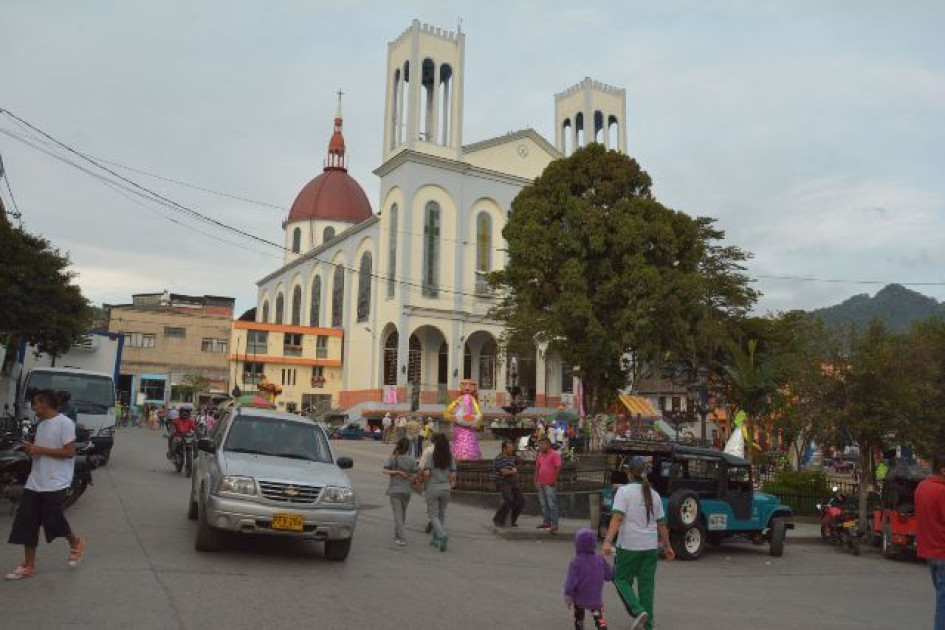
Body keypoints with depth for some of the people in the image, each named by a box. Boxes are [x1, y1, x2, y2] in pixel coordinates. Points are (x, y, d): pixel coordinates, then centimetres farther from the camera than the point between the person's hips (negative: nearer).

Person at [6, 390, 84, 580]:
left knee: (53, 521, -2)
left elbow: (69, 452, -19)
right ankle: (28, 566, 13)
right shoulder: (41, 424, 13)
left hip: (55, 483, -8)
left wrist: (40, 450, -18)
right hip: (34, 482, 8)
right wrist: (31, 449, 0)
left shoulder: (65, 423, -14)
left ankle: (76, 543, 26)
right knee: (27, 522, 4)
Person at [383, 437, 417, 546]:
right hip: (406, 489, 1)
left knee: (398, 513, -2)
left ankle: (400, 538, -11)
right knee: (403, 511, 18)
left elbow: (385, 471, -14)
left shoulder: (393, 458, -5)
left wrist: (398, 472, -10)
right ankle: (398, 535, 29)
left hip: (394, 489, -1)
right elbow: (415, 474, -5)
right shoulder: (411, 459, -5)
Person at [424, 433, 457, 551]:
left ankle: (442, 535, -17)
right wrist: (451, 484, 12)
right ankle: (436, 539, 21)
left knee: (433, 515, 4)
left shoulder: (432, 457, -10)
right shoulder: (450, 457, 0)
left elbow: (426, 473, -18)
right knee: (442, 514, 17)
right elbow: (453, 475, -3)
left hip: (433, 488, -4)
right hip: (445, 488, 4)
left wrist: (428, 480, 2)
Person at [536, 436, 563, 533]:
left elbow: (558, 468, -12)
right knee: (543, 504, 14)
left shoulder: (555, 454, -8)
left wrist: (554, 480, -15)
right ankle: (547, 522, 24)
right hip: (541, 483, 8)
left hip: (550, 484, -8)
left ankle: (554, 525, -5)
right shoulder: (540, 455, 14)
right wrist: (536, 480, 13)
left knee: (552, 505, -6)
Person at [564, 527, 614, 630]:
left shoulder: (575, 562, -17)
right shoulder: (600, 559, -5)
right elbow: (609, 575, 6)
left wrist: (568, 595, -6)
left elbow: (571, 582, -17)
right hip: (596, 598, 1)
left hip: (579, 598, -1)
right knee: (599, 619, 2)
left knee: (579, 618, 19)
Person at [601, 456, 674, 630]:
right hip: (651, 547, 5)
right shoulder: (654, 495, 8)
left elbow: (617, 517, -20)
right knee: (647, 585, 12)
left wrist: (608, 541, -25)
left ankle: (638, 611, -9)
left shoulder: (624, 491, -8)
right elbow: (661, 524, 13)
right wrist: (667, 547, 23)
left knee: (621, 579, 11)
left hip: (629, 546, -5)